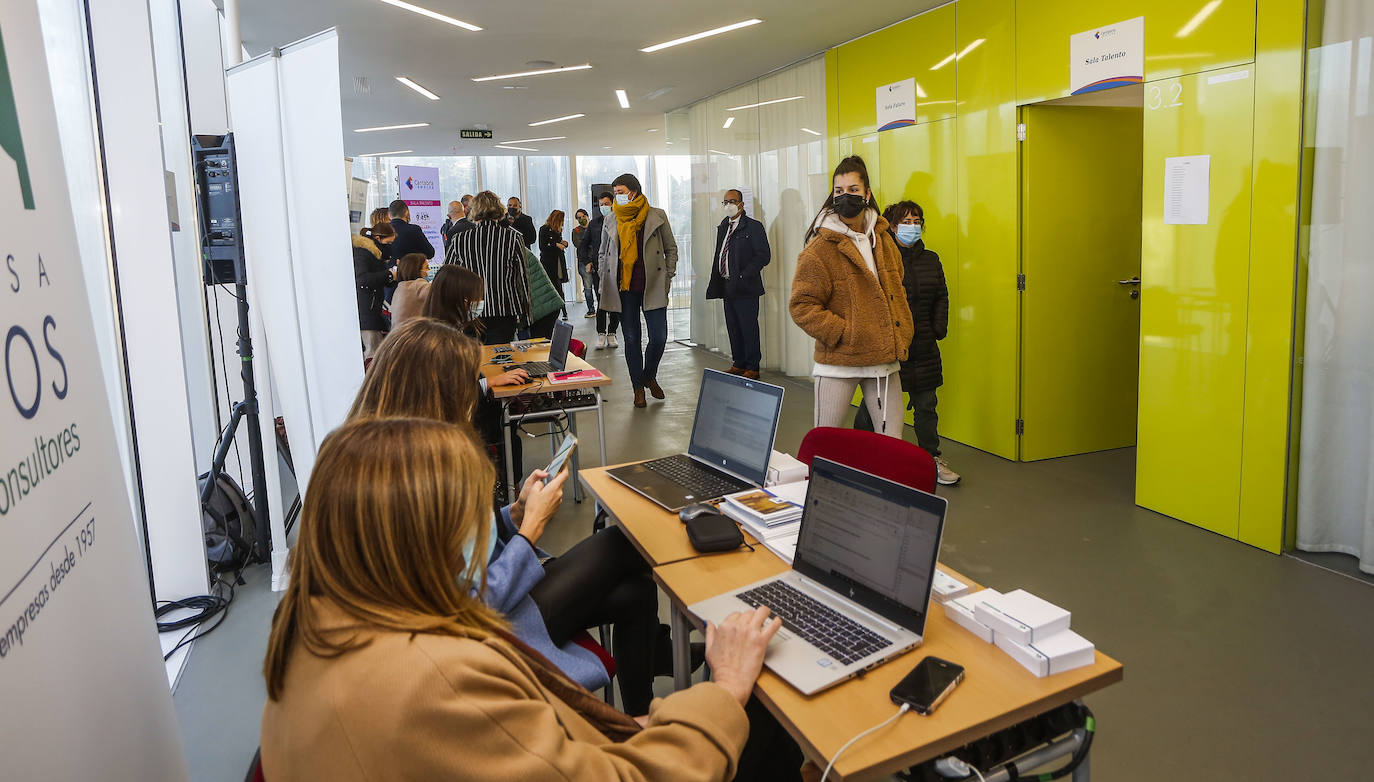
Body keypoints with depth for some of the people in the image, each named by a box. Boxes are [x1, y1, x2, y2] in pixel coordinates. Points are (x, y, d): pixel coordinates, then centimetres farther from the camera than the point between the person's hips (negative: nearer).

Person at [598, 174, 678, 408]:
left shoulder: (656, 216, 2)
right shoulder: (611, 221, 8)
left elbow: (671, 248, 9)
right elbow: (603, 254, 18)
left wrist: (668, 278, 2)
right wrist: (605, 284, 9)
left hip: (652, 288, -1)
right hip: (623, 289, 2)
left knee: (659, 337, -4)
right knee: (631, 339, 3)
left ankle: (650, 376, 24)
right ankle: (638, 387, 17)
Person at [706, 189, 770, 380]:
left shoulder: (753, 227, -6)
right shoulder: (723, 227, 16)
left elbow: (764, 256, -13)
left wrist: (743, 277, -18)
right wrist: (716, 284, 11)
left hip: (746, 288, -7)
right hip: (727, 288, 7)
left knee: (749, 328, -3)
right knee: (733, 328, 12)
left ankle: (752, 368, 4)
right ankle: (738, 364, 22)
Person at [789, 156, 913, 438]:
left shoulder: (883, 240, 12)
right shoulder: (820, 248, -7)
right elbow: (801, 307, -11)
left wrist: (902, 336, 11)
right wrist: (846, 334, -16)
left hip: (884, 360, 5)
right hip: (838, 363, -5)